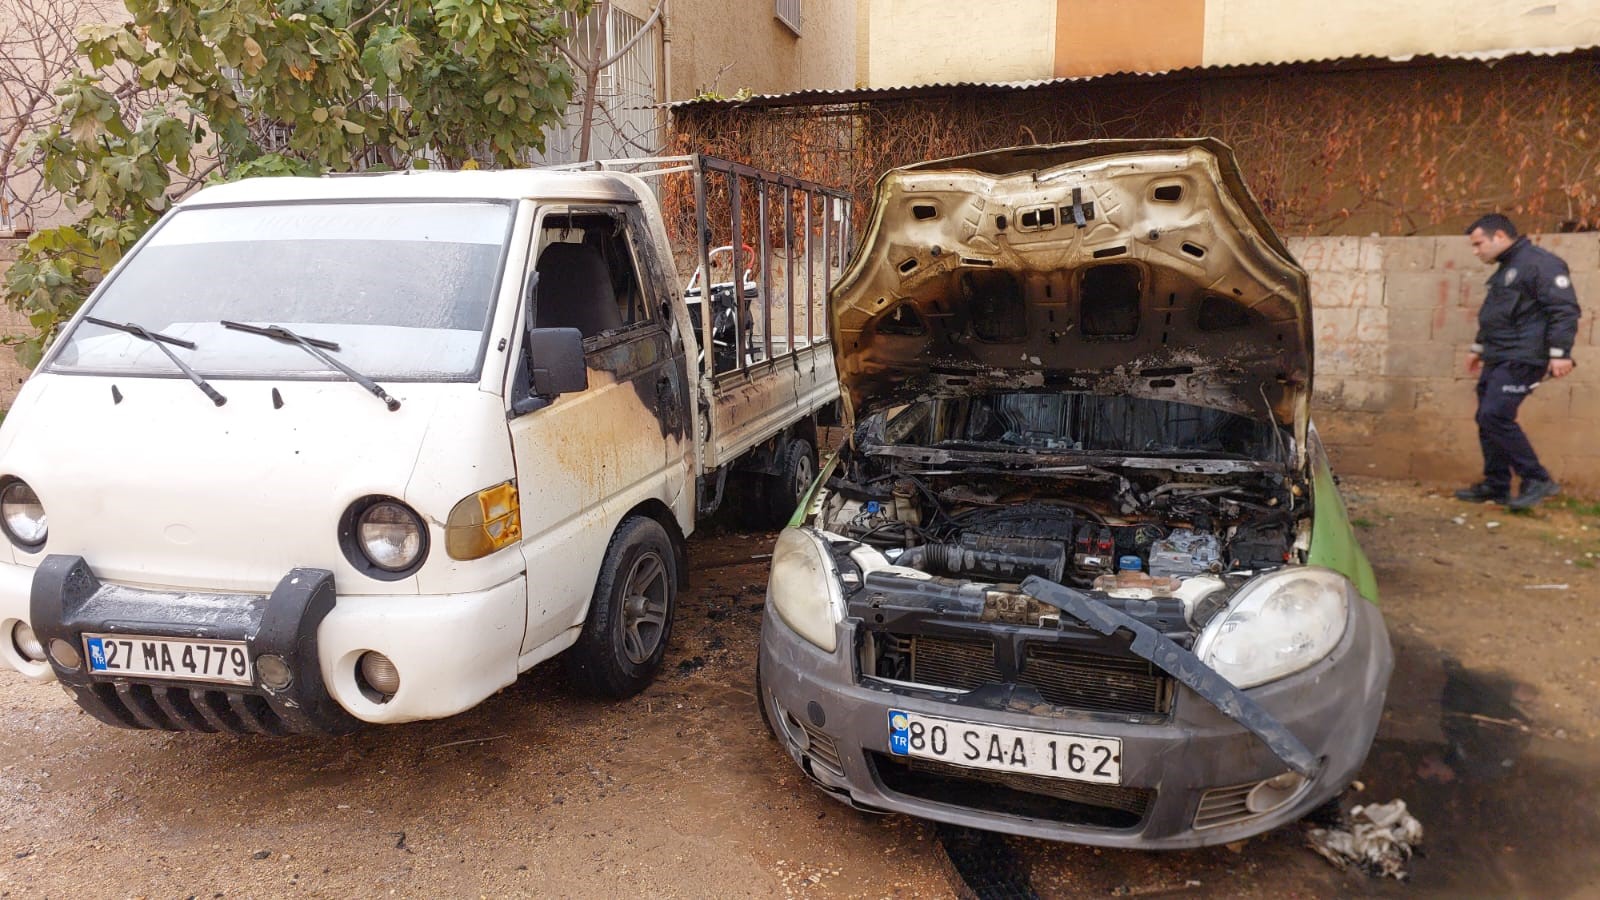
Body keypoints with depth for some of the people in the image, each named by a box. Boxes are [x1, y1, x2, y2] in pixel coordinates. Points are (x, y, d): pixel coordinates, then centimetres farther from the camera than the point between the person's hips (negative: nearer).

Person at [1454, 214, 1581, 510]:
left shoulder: (1540, 263, -13)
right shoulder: (1506, 269, 19)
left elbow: (1564, 310, -18)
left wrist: (1560, 353, -23)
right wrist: (1479, 348, 33)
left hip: (1520, 360, -10)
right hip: (1497, 360, 10)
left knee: (1495, 416, -17)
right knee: (1487, 419, 9)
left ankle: (1537, 480, -7)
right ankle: (1496, 485, 16)